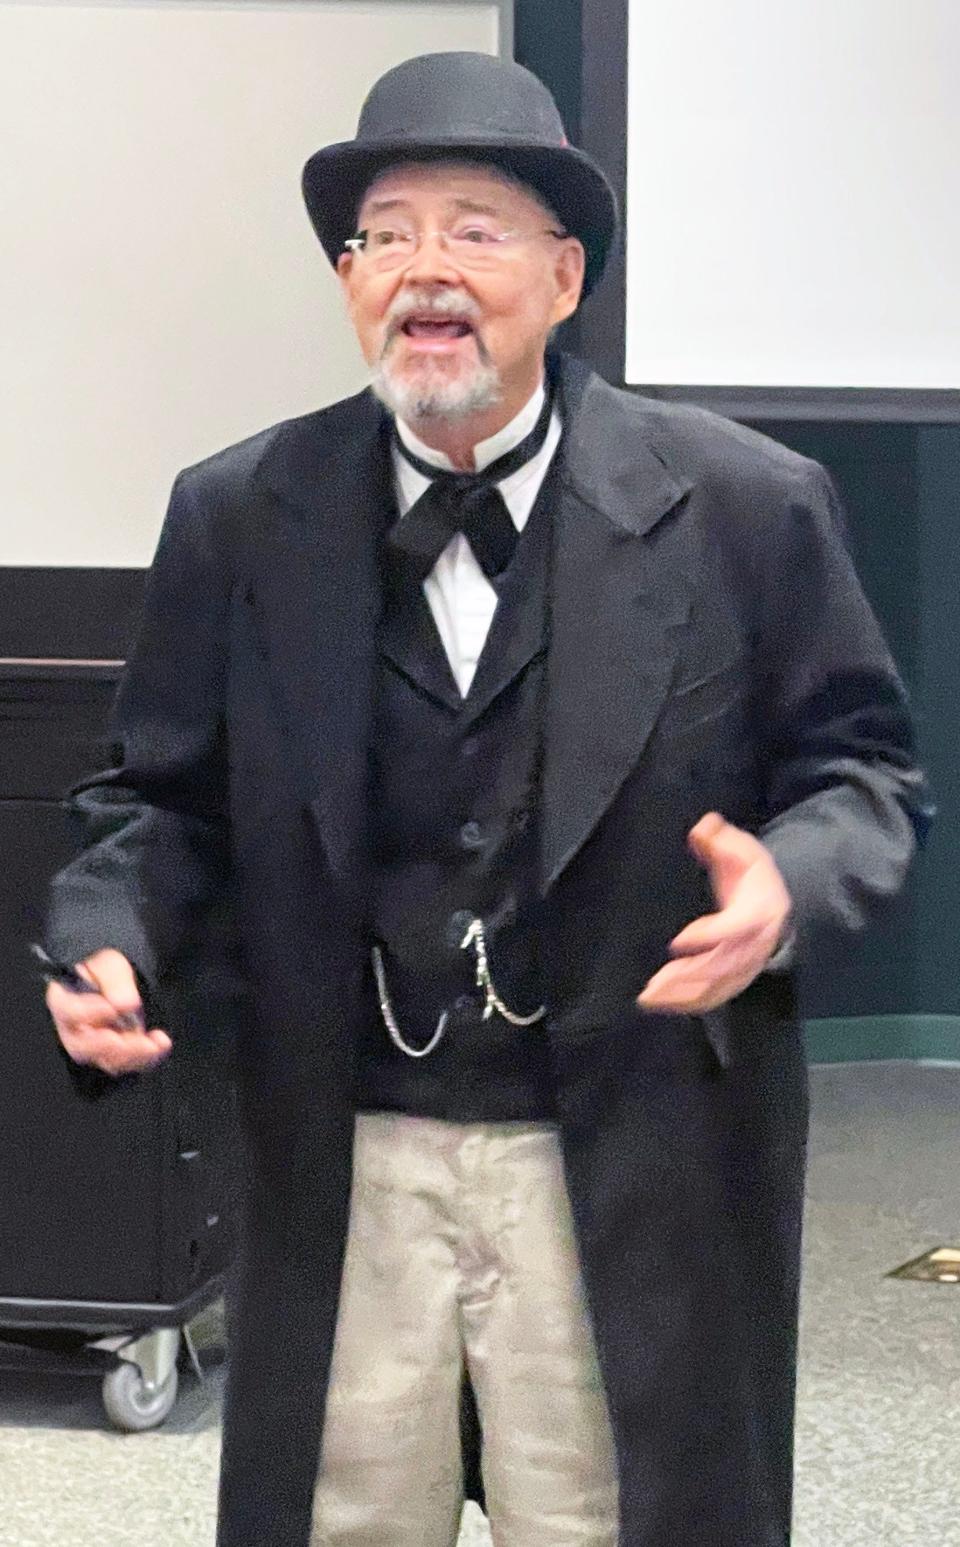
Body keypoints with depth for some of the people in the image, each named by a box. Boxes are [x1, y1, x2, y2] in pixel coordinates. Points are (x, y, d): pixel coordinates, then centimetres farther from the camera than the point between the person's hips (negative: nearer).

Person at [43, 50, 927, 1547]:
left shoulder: (745, 509, -3)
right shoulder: (239, 518, 3)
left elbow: (861, 763, 3)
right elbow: (169, 796, 10)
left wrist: (789, 883, -18)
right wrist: (110, 938, -10)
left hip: (631, 1179, -1)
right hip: (338, 1165, 2)